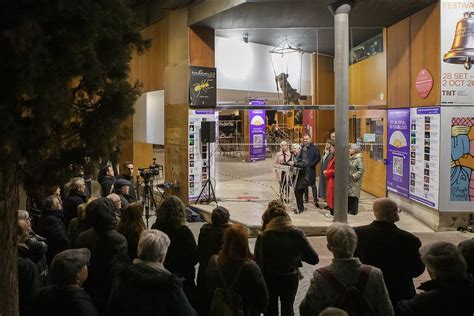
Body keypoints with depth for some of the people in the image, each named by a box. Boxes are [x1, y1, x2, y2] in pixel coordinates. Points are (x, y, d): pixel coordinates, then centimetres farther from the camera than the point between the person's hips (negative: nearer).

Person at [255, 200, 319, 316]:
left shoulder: (262, 238, -24)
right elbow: (314, 259, -13)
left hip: (269, 281, -1)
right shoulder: (297, 235, -18)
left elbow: (258, 262, -21)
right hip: (291, 279, 1)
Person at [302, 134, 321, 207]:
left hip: (310, 169, -5)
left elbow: (318, 158, -9)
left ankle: (315, 200, 0)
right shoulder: (302, 148, 11)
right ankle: (306, 198, 25)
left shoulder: (315, 148, -4)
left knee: (313, 184, -3)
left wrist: (312, 165, -14)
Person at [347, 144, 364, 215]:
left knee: (353, 195, -3)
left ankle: (353, 210, 5)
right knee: (348, 194, 11)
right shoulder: (350, 158, 12)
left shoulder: (359, 159, -12)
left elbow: (361, 170, -18)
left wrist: (355, 176, -20)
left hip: (354, 181, -8)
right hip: (348, 180, 8)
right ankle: (348, 209, 22)